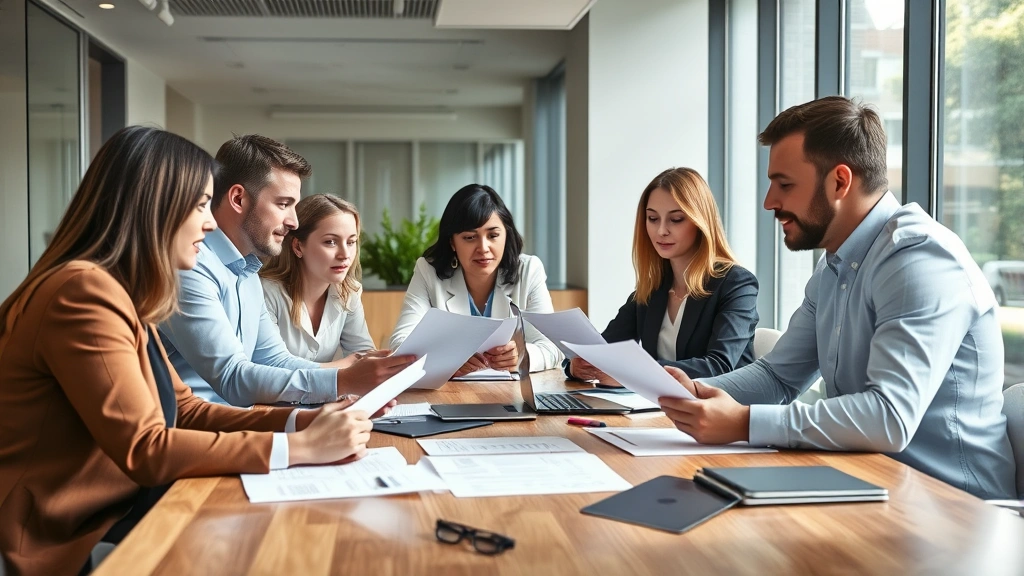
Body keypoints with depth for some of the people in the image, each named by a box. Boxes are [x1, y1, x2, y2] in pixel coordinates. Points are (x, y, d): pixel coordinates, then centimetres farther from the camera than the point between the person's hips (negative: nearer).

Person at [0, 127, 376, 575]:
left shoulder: (123, 294, 12)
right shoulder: (84, 292, -20)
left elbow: (184, 410, 9)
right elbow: (144, 451, -24)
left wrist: (299, 421, -4)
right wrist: (300, 447, -21)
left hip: (119, 508, 9)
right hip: (70, 540, -9)